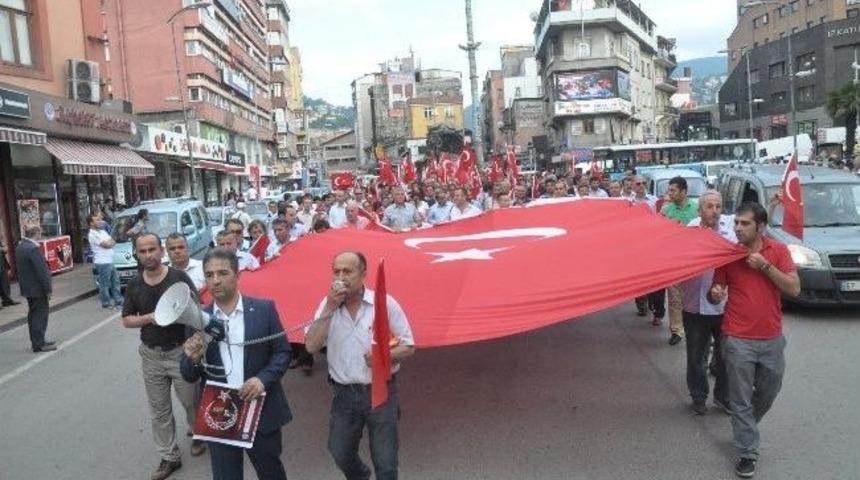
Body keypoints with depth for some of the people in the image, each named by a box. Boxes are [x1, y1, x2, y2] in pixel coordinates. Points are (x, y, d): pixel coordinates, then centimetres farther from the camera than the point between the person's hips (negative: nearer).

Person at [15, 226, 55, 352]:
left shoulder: (19, 246, 8)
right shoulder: (33, 248, -22)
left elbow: (20, 268, 14)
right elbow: (41, 270, -22)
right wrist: (48, 289, -16)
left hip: (27, 288, 9)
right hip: (37, 289, -9)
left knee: (33, 314, 18)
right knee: (40, 315, -1)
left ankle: (36, 341, 27)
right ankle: (39, 344, 3)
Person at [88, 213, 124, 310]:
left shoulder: (102, 231, 16)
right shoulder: (92, 234, -13)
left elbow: (113, 242, 12)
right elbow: (107, 244, -18)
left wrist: (109, 242, -8)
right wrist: (110, 241, 2)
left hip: (110, 261, 9)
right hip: (102, 262, -9)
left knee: (115, 281, 13)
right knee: (105, 284, -1)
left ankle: (118, 301, 21)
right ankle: (106, 304, 7)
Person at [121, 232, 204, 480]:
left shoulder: (179, 277, -11)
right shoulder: (134, 285, 0)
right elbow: (127, 320, 4)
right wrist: (149, 317, -15)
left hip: (180, 351, -3)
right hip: (151, 354, 3)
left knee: (190, 401, 12)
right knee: (159, 410, 11)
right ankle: (169, 457, 24)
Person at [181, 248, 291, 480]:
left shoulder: (264, 309, -5)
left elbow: (282, 352, -2)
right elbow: (189, 376, 2)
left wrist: (263, 379, -19)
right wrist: (194, 359, -21)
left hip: (262, 411, -1)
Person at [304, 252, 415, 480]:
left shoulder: (385, 303, -10)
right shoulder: (327, 305, -1)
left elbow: (408, 347, -4)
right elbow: (311, 346, -13)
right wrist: (330, 308, -20)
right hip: (344, 394, 3)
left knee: (385, 461, 4)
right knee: (340, 454, 17)